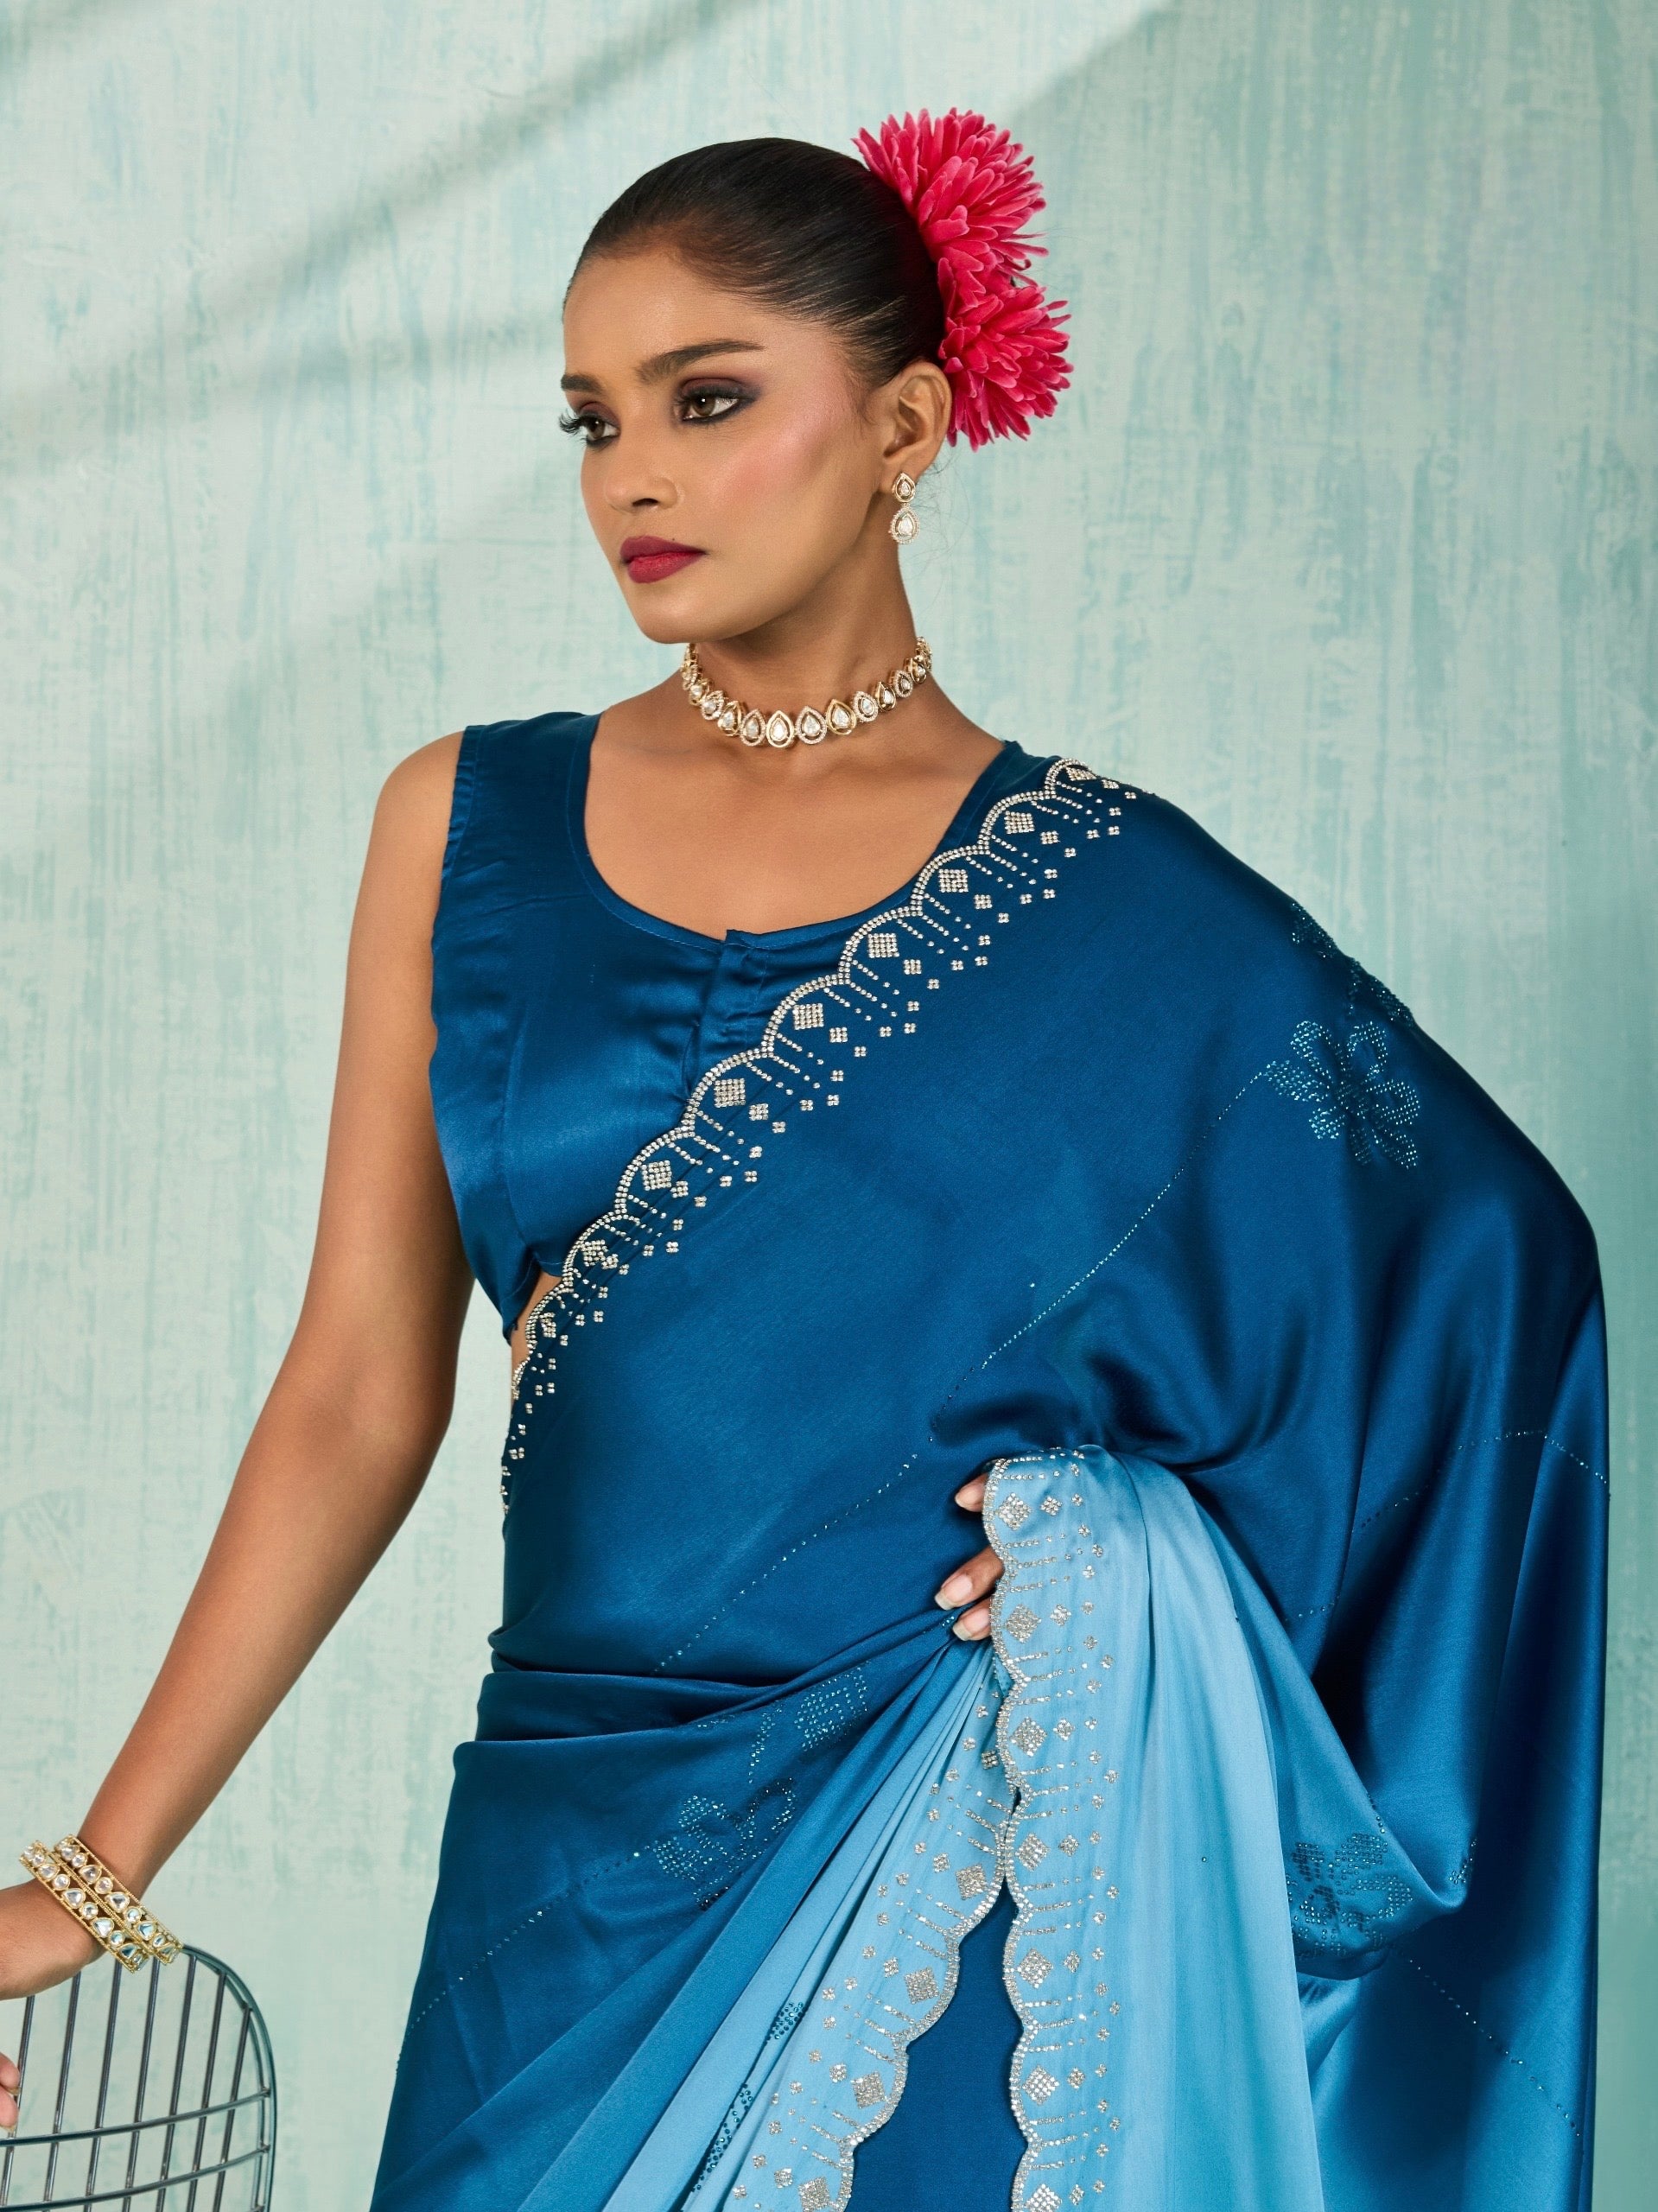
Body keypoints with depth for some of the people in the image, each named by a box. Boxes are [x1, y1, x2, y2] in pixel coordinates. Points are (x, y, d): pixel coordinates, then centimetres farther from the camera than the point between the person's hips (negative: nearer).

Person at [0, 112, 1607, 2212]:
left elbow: (1481, 1250, 3)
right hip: (586, 1858, 2)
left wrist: (1140, 1536, -10)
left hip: (975, 1864, -2)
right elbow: (359, 1397, 3)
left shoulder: (1103, 898, -3)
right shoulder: (466, 824, 3)